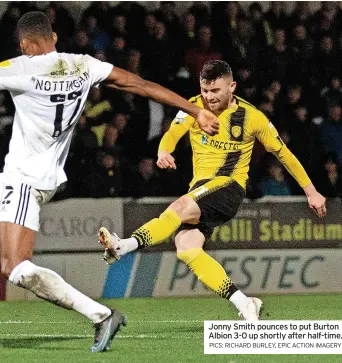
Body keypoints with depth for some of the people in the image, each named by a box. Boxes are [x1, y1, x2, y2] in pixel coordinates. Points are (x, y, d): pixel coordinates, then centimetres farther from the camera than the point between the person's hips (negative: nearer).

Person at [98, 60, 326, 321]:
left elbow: (283, 153, 10)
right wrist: (163, 152, -30)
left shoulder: (252, 117, 0)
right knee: (186, 250, -20)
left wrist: (311, 192, 14)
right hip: (200, 187, 4)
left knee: (182, 207, -34)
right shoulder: (194, 106, 5)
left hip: (230, 185, -4)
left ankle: (125, 246, -47)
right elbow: (172, 135, -4)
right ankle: (244, 304, -20)